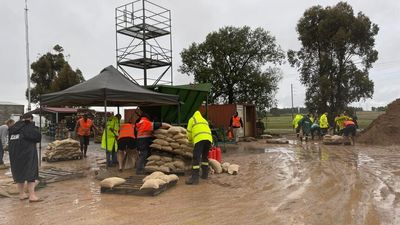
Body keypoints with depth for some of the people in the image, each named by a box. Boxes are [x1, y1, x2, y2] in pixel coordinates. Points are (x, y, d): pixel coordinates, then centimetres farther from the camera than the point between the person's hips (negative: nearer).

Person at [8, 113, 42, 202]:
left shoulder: (14, 127, 10)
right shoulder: (30, 126, -9)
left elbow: (10, 139, 13)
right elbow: (38, 137, -9)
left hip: (14, 153, 6)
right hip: (27, 152, -6)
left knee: (19, 172, 15)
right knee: (30, 172, -2)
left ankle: (21, 194, 24)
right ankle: (32, 196, -6)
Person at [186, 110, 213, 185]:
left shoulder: (192, 119, 22)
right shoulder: (204, 120, 37)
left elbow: (189, 131, 18)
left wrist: (190, 140, 36)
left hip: (199, 139, -6)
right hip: (208, 138, 6)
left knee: (196, 157, -9)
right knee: (205, 157, 22)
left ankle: (194, 178, -15)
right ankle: (205, 174, 25)